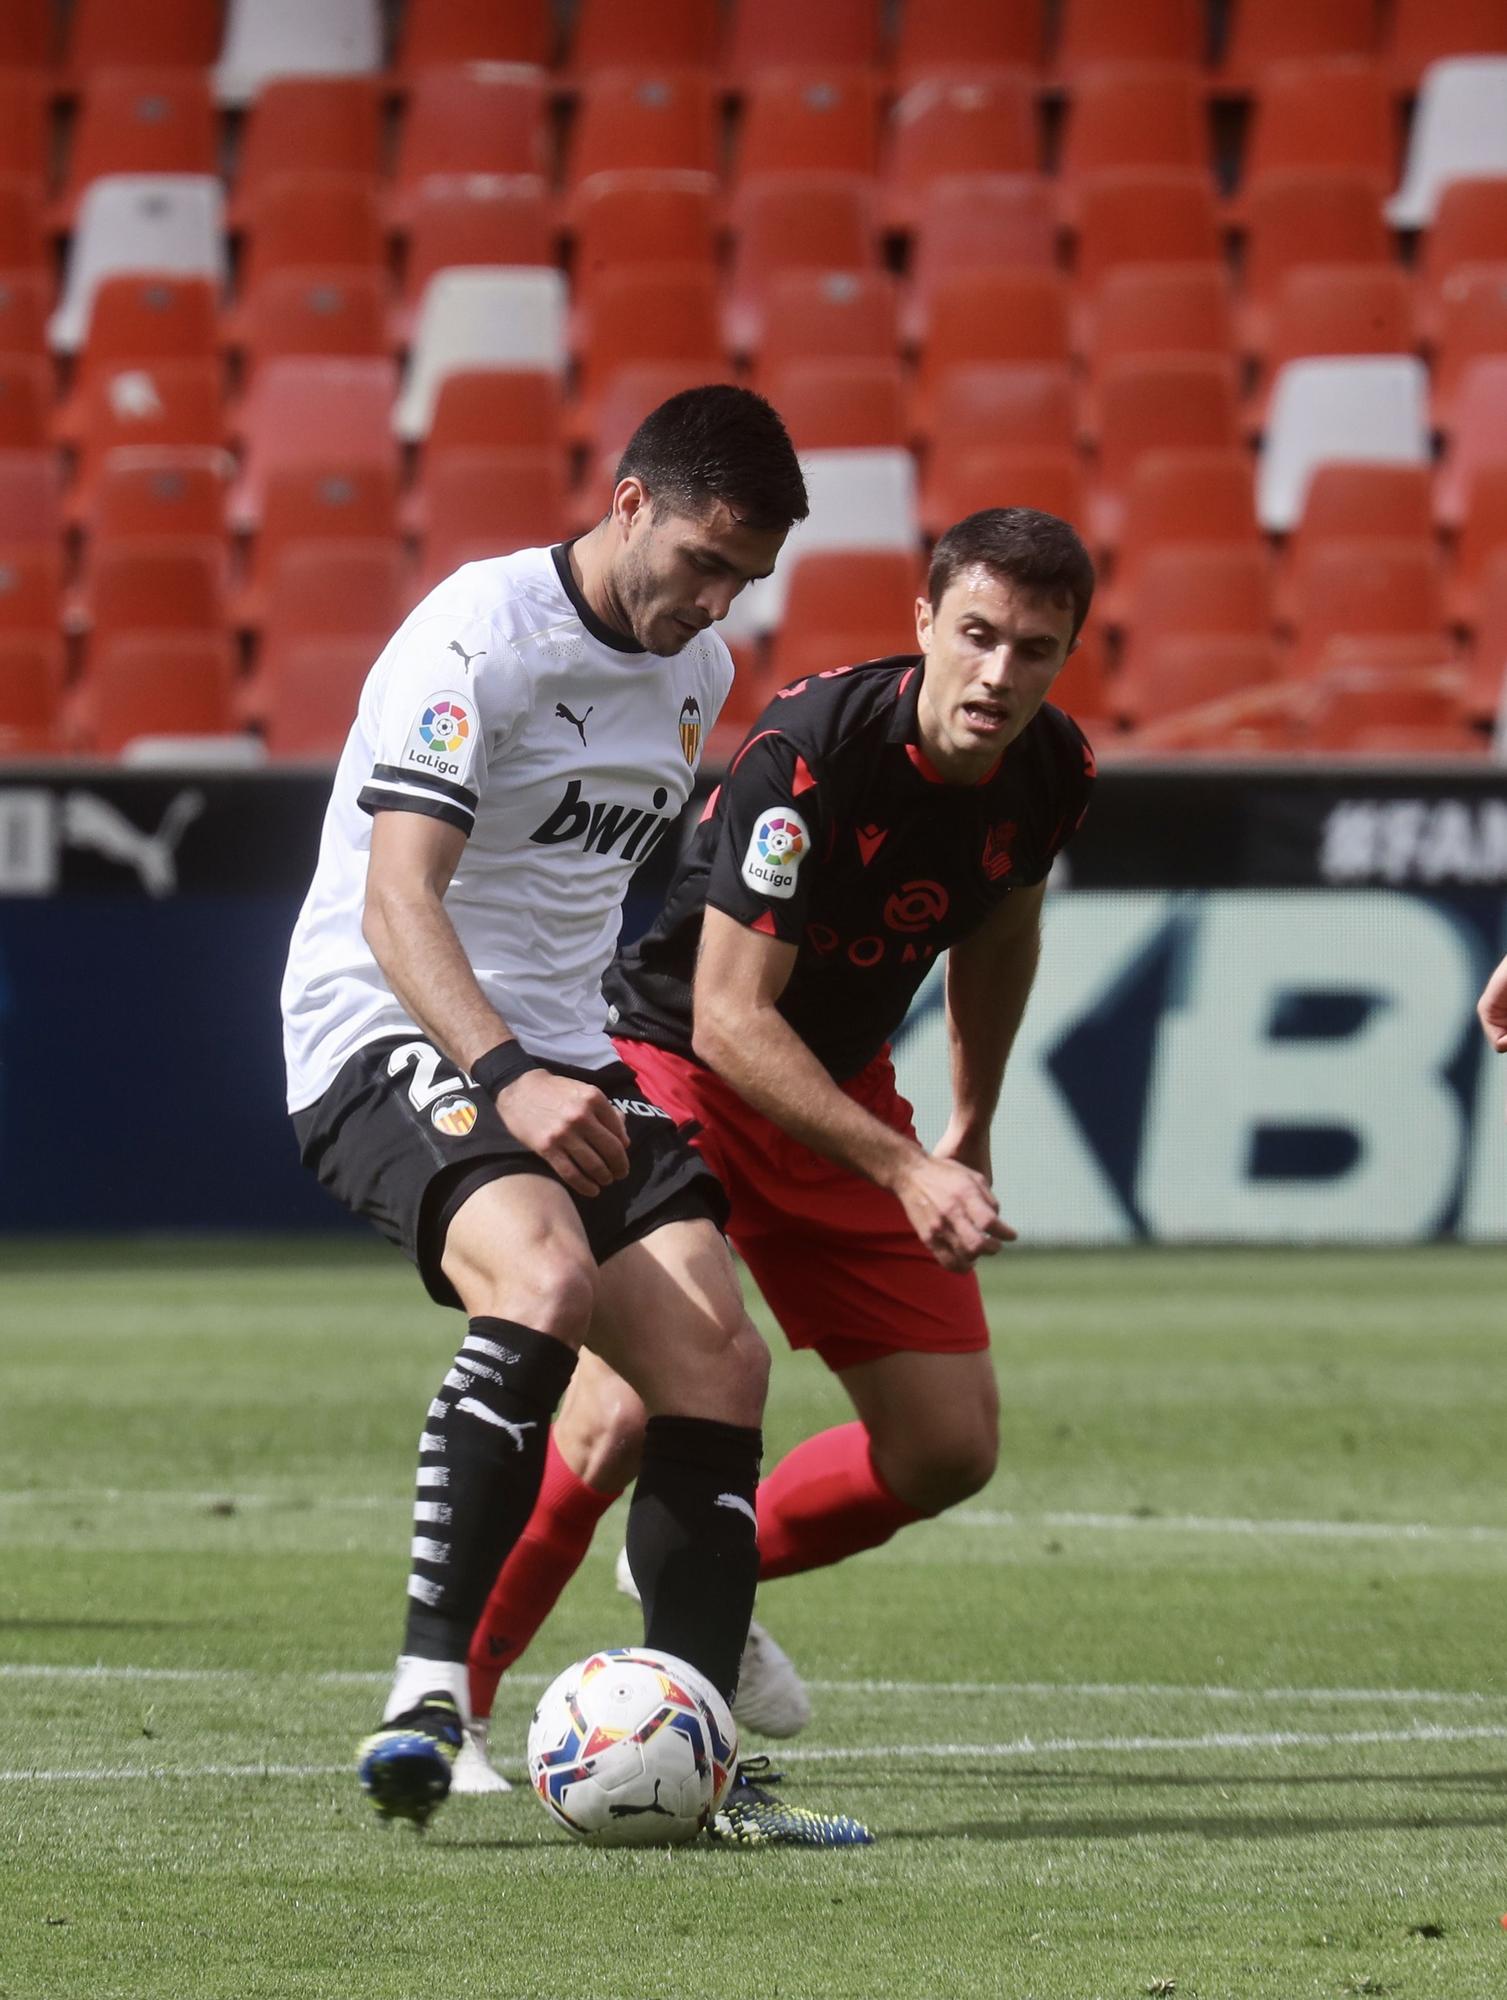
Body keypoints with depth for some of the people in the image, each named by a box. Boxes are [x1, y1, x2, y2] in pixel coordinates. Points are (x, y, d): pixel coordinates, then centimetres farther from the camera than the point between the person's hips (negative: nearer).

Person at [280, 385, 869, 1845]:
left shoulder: (698, 672, 12)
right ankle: (426, 1694, -35)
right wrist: (507, 1080, -36)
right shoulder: (479, 635, -15)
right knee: (547, 1278, -35)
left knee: (719, 1360, -9)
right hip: (388, 1041, -8)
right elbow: (396, 905, -24)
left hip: (565, 1063, 8)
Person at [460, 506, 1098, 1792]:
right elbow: (730, 1019, -30)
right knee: (632, 1407, -26)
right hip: (674, 1067, -7)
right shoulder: (810, 754, -30)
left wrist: (971, 1134, 21)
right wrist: (904, 1169, -35)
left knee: (953, 1446, 1)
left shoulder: (1052, 773, -9)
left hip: (844, 1093, 7)